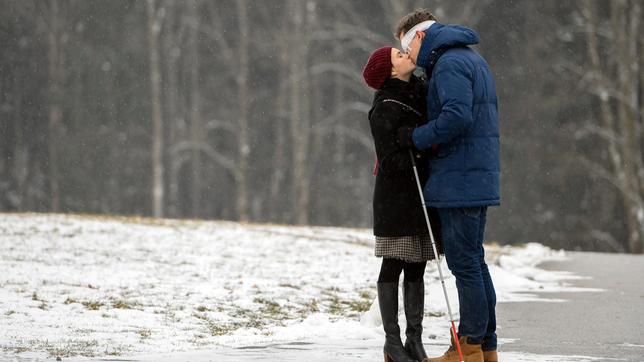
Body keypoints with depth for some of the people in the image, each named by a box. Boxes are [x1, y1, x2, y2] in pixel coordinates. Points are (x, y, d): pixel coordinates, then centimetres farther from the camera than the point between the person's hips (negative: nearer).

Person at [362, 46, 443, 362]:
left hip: (422, 197, 7)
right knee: (393, 267, -1)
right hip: (396, 197, -7)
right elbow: (391, 159, -16)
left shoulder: (419, 92, 11)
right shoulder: (384, 110, -12)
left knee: (416, 268, 8)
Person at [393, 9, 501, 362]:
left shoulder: (449, 63, -12)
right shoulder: (473, 60, 20)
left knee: (464, 263, -6)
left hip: (459, 182, -10)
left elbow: (456, 117, -25)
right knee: (474, 262, 13)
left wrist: (417, 138, -13)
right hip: (478, 179, 10)